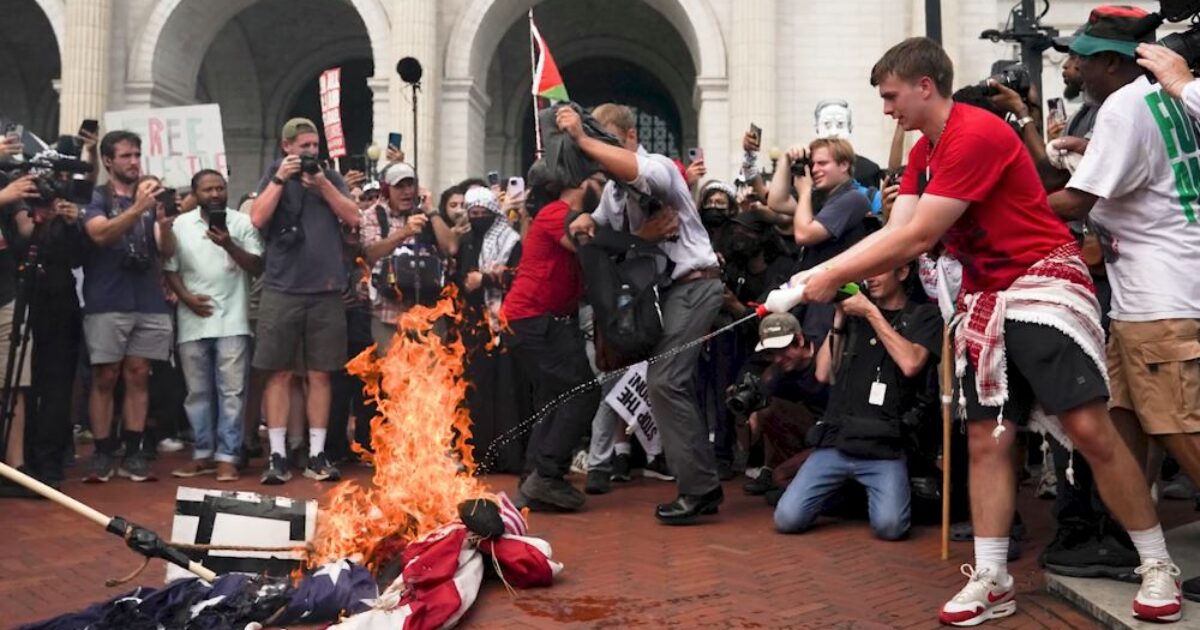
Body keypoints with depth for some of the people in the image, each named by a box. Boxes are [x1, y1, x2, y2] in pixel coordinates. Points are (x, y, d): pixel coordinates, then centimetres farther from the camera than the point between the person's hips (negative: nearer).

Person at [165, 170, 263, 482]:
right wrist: (187, 297, -6)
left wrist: (229, 245, -15)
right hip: (193, 322, 3)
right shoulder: (181, 224, 9)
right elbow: (170, 269, 10)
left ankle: (227, 456, 1)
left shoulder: (242, 222, 3)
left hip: (232, 321, -2)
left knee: (231, 392, -3)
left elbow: (257, 267, -2)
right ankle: (203, 453, 18)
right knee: (197, 392, 9)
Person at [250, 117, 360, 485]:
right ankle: (278, 456, 5)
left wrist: (322, 185, -7)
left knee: (320, 374, 5)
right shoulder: (274, 176, 8)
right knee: (280, 373, 0)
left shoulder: (331, 178, 13)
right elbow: (257, 218, -6)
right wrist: (280, 178, -9)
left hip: (326, 291, 2)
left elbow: (353, 218, 1)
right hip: (282, 291, -1)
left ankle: (317, 455, 10)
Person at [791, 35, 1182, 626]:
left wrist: (834, 278, -16)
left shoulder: (977, 134, -19)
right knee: (986, 438, 3)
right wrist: (816, 272, -7)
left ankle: (1157, 566, 6)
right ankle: (990, 580, 9)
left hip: (1042, 282, -8)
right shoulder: (922, 154, 11)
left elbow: (916, 240, -21)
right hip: (985, 299, 9)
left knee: (1089, 428, -10)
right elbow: (893, 232, 4)